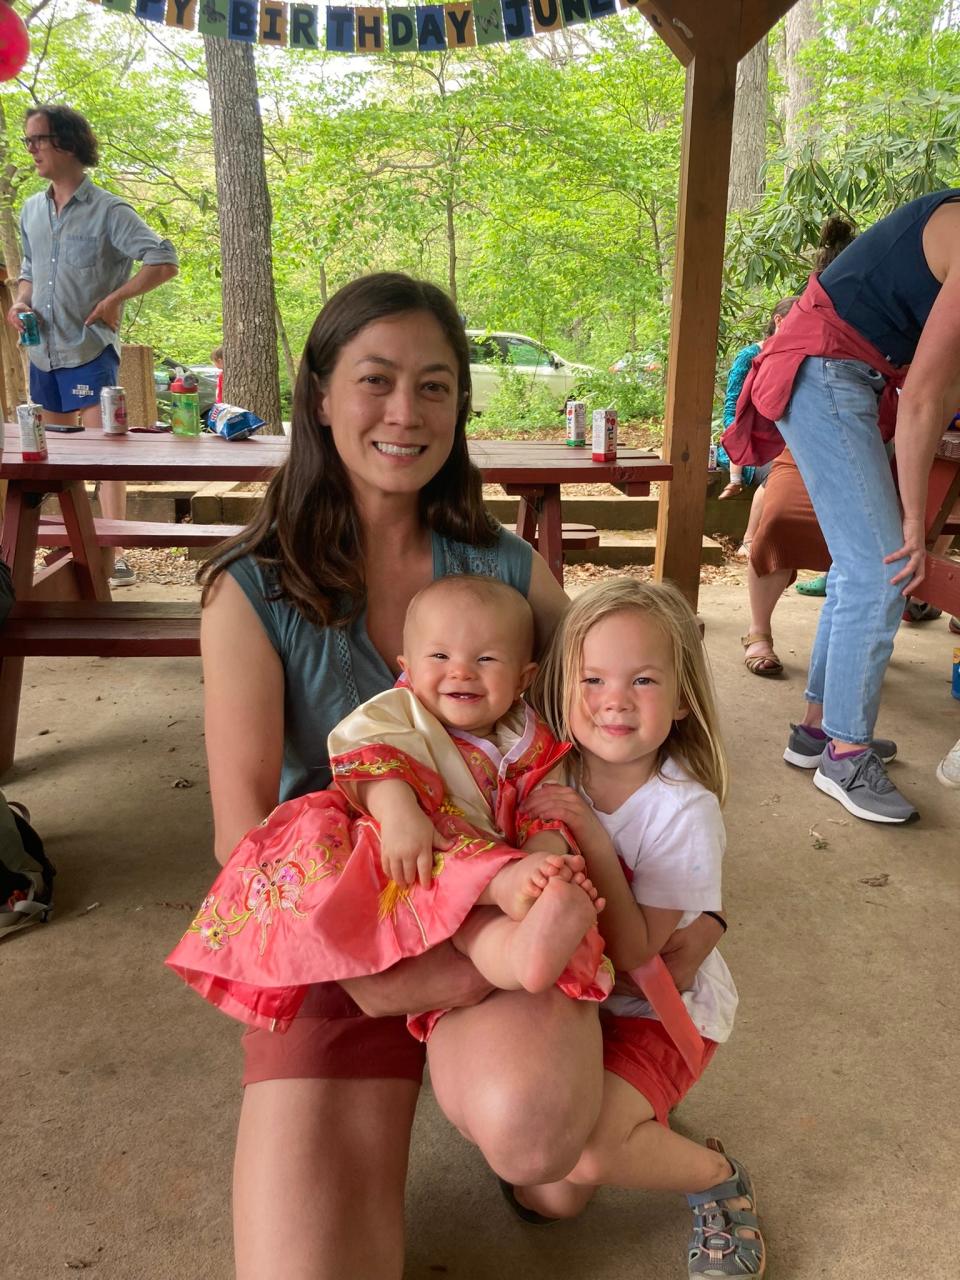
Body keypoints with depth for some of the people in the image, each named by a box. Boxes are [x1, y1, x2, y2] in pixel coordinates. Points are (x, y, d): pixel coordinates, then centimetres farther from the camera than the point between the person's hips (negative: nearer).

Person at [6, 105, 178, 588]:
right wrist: (20, 303, 3)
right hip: (42, 351, 7)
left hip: (90, 350, -7)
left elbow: (165, 262, -13)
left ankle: (116, 557, -10)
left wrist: (115, 299, -16)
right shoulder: (31, 211, 13)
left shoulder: (108, 211, -7)